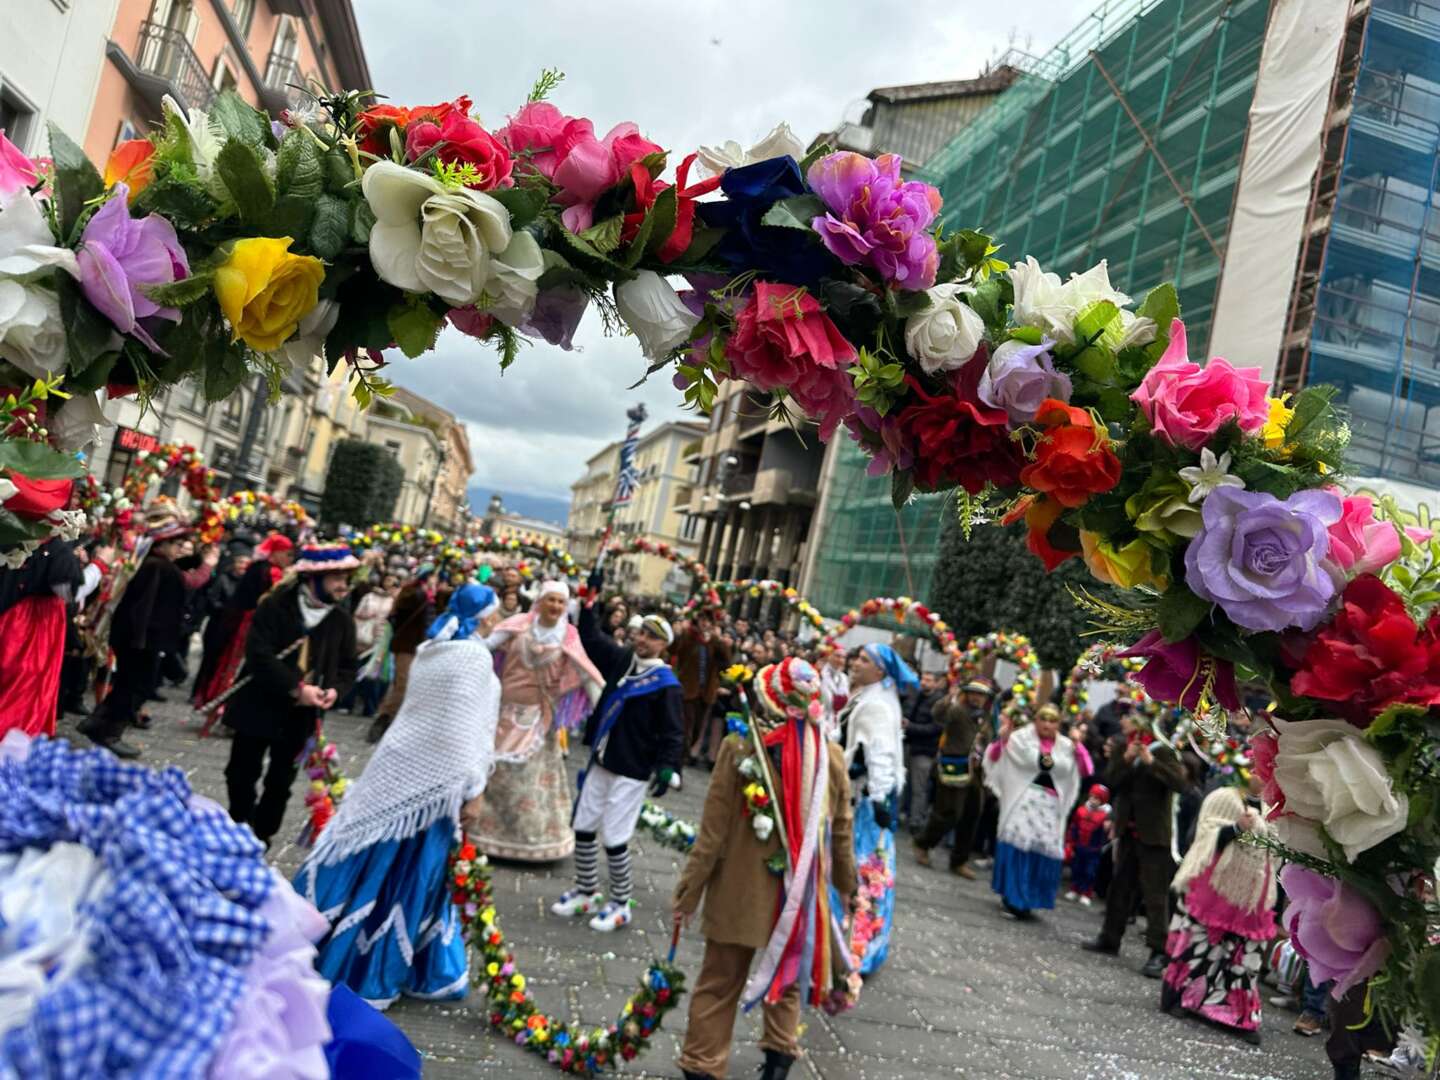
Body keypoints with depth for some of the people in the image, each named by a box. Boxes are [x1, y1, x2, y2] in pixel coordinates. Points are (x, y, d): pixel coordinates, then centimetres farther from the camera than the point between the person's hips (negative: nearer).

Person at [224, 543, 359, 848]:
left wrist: (335, 689, -14)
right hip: (260, 705, -2)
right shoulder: (276, 605, -12)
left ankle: (261, 835, 27)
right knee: (242, 774, 12)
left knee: (280, 782, 11)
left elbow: (348, 666, 8)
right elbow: (258, 653, -20)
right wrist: (296, 688, -26)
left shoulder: (343, 619, 0)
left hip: (302, 715, 3)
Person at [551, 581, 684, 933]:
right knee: (582, 828, 12)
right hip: (601, 762, 7)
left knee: (613, 838, -4)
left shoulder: (665, 683, -14)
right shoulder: (622, 658, 3)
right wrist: (590, 599, 8)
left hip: (632, 771, -7)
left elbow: (673, 732, -16)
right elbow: (592, 638, 15)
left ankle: (620, 905, 14)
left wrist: (667, 766, -29)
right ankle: (586, 893, 30)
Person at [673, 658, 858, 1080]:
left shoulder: (740, 749, -16)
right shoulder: (832, 756, -7)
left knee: (719, 981, 14)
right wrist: (845, 882, 19)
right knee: (787, 970, 25)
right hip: (801, 889, 3)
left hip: (740, 890, -2)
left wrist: (688, 890, -4)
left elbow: (713, 829, -13)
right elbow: (841, 829, 3)